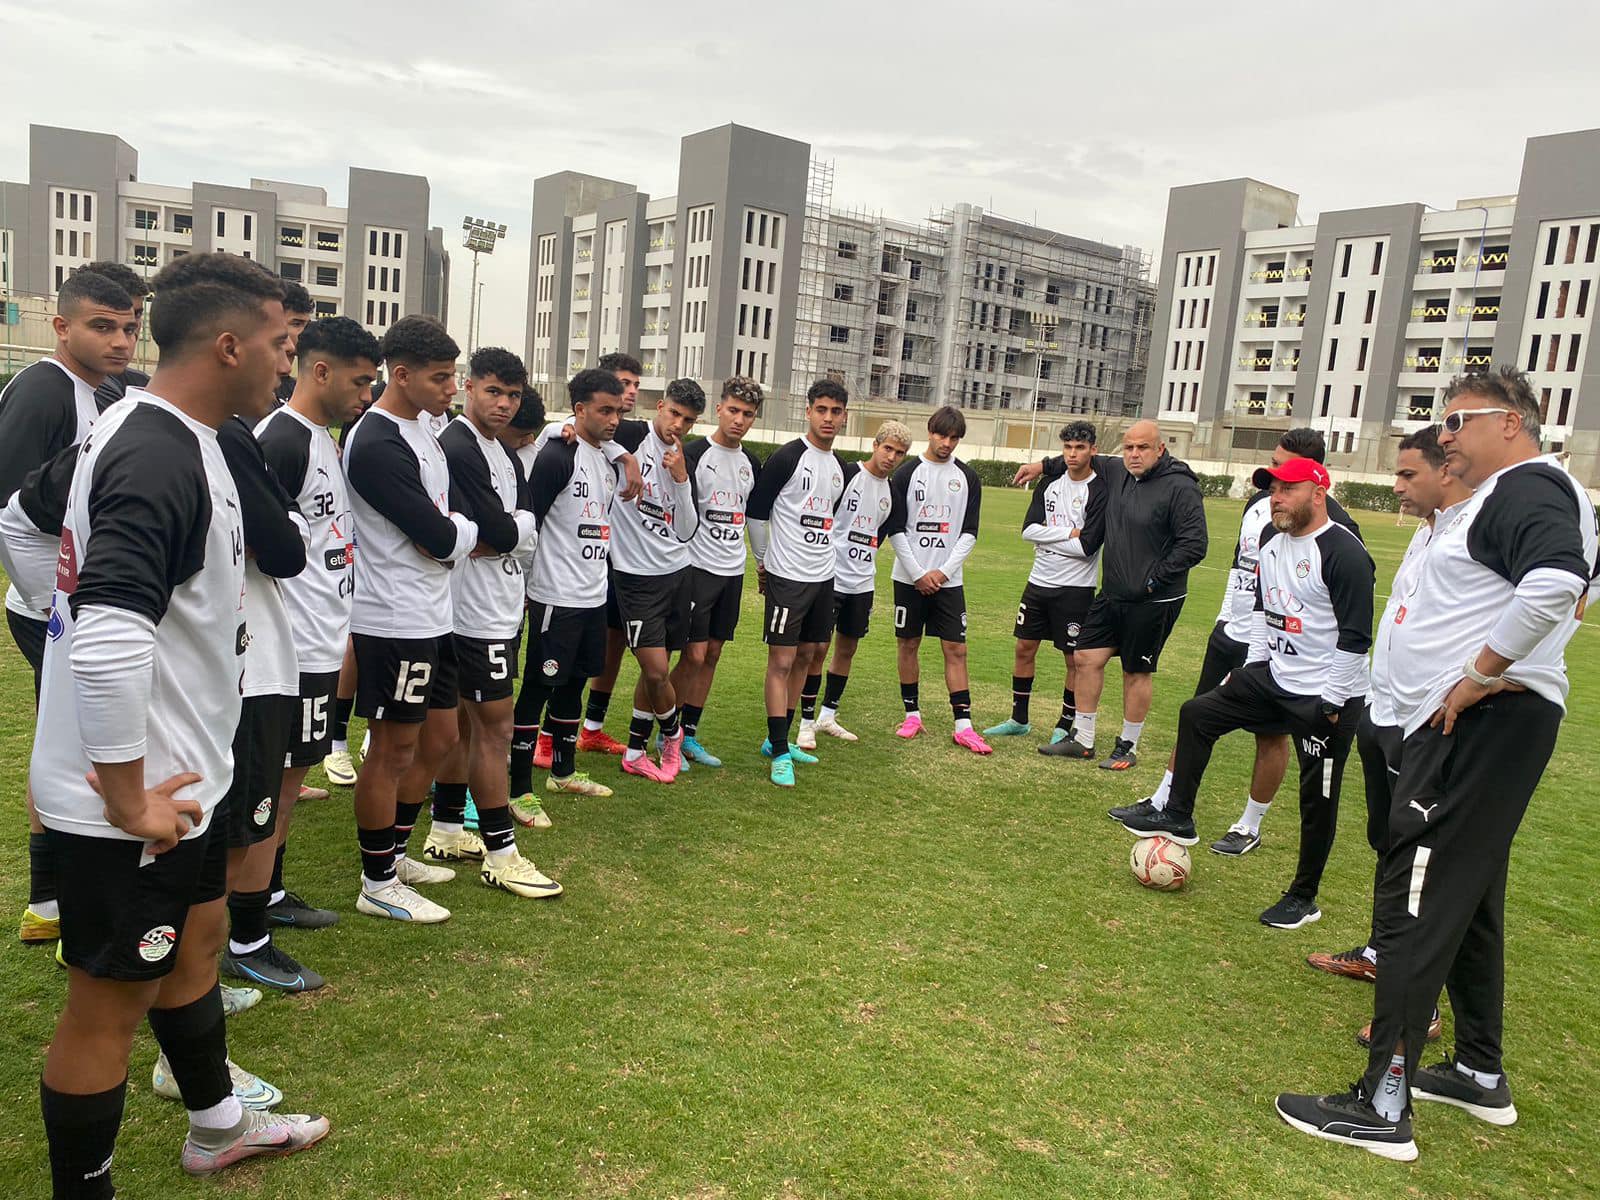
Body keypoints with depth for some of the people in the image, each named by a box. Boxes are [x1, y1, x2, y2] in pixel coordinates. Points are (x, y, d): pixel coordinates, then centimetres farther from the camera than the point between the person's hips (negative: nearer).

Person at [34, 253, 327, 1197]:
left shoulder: (168, 436, 8)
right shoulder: (160, 460, -25)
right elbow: (107, 644, -34)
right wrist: (129, 801, -23)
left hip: (172, 772, 10)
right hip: (134, 795, -10)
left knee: (197, 941, 24)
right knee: (110, 1003, 7)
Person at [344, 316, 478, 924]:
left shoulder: (420, 429, 12)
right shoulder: (378, 444, -20)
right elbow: (439, 539, -22)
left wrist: (450, 535, -10)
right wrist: (468, 532, 0)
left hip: (432, 616, 10)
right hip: (395, 622, -9)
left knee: (439, 738, 17)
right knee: (394, 750, 2)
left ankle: (394, 853, 34)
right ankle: (378, 885, 18)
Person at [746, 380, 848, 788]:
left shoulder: (838, 467, 11)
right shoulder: (788, 457, -11)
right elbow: (756, 509, -8)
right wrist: (763, 561, 0)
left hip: (823, 576, 8)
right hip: (788, 576, -8)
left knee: (807, 655, 12)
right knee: (781, 661, -4)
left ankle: (778, 739, 25)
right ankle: (780, 754, 1)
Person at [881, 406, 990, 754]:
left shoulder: (967, 478, 5)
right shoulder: (906, 473, -1)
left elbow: (969, 532, 2)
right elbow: (895, 529, -4)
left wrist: (944, 571, -9)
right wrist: (919, 574, -9)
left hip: (948, 579, 1)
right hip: (910, 577, -1)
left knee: (956, 649, -1)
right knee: (908, 644, 5)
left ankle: (963, 725, 1)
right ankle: (912, 714, 19)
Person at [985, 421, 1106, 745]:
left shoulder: (1100, 491, -11)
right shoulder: (1050, 484, 7)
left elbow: (1087, 546, -19)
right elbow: (1028, 529, -3)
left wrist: (1047, 538, -9)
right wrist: (1069, 532, -13)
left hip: (1075, 588, -6)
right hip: (1039, 582, 6)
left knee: (1075, 659, 4)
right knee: (1024, 648, 11)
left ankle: (1065, 726, 18)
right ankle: (1019, 719, 24)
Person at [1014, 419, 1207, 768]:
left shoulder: (1181, 488, -17)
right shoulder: (1116, 472, 4)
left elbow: (1194, 545, -20)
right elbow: (1088, 461, 27)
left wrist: (1152, 581, -18)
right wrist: (1044, 466, 30)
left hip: (1153, 602, -7)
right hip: (1112, 594, 7)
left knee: (1137, 673, 6)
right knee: (1086, 658, 8)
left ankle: (1128, 747, 22)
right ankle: (1082, 740, 21)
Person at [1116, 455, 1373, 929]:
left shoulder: (1344, 553, -19)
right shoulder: (1272, 543, 7)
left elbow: (1354, 637, -19)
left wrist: (1332, 703, -18)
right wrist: (1251, 667, 17)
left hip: (1326, 697, -9)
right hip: (1273, 677, 9)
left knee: (1317, 797, 2)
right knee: (1197, 713, 11)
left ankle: (1303, 897, 19)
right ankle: (1177, 817, 22)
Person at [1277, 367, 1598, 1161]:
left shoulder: (1526, 487, -13)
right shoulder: (1512, 494, 19)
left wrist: (1480, 676, -23)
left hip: (1481, 724, -11)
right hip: (1480, 728, 11)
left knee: (1415, 907, -10)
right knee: (1466, 899, 19)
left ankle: (1382, 1107, -4)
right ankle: (1480, 1074, 33)